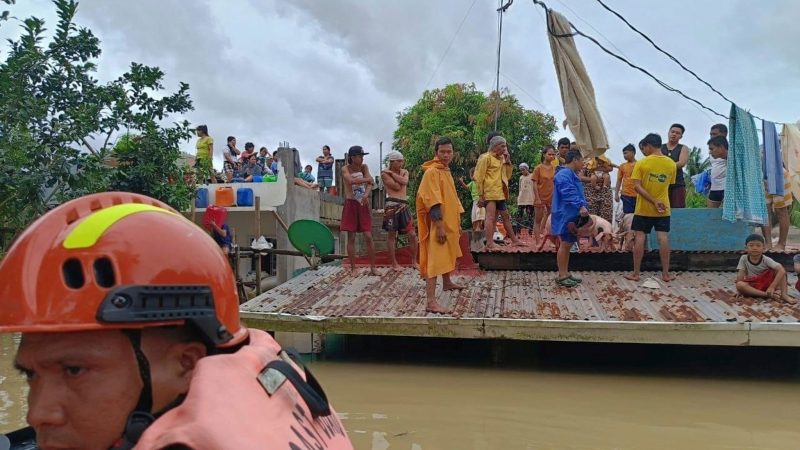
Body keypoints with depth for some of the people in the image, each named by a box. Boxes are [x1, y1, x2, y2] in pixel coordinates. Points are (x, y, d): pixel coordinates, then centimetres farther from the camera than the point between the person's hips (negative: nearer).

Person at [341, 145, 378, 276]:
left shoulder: (364, 167, 5)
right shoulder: (345, 169, -5)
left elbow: (370, 183, -9)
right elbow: (352, 181, -25)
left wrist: (366, 194, -28)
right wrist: (367, 179, -13)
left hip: (364, 204, 2)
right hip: (351, 204, -2)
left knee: (368, 236, -3)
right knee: (351, 237, 1)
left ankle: (373, 267, 3)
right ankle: (353, 268, 8)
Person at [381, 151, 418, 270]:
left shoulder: (404, 172, 15)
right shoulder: (384, 173, -2)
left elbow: (404, 182, -8)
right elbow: (397, 187, -13)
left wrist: (392, 173, -6)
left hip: (404, 206, 5)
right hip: (392, 205, -5)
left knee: (412, 234, 3)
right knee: (391, 234, 2)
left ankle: (414, 261, 14)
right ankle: (394, 263, 12)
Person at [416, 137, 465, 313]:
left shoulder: (446, 171, 15)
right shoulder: (432, 172, -15)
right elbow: (433, 202, -21)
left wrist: (457, 223, 23)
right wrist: (439, 226, -25)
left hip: (449, 223, 10)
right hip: (439, 224, -10)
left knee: (448, 254, 25)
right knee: (435, 260, -14)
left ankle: (447, 282, 46)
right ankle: (430, 301, -17)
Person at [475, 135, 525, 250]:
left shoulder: (501, 159, 17)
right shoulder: (486, 157, -8)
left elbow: (507, 175, 20)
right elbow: (479, 177, -13)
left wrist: (508, 162, 6)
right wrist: (481, 195, -16)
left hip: (500, 194, 9)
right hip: (490, 193, -9)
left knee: (506, 216, 15)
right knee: (491, 217, -16)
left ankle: (515, 240, 25)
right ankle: (489, 244, -21)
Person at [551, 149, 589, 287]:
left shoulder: (571, 174, 20)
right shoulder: (564, 174, -16)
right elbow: (569, 193, -31)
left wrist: (582, 206, 20)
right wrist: (581, 206, -39)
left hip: (572, 216, 11)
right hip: (566, 216, -11)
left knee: (568, 244, 13)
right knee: (565, 244, -7)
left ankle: (566, 273, 19)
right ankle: (562, 276, -2)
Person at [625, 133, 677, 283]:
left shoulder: (641, 163, -11)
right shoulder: (671, 164, 1)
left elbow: (637, 186, -18)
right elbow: (669, 185, 10)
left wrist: (654, 202, -17)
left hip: (643, 208, -3)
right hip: (663, 208, 3)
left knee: (639, 238, 2)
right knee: (663, 238, 4)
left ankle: (636, 273, 5)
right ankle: (666, 273, 7)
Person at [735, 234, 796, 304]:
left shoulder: (766, 260, -12)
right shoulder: (744, 258, -7)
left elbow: (782, 271, -25)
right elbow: (740, 275, -11)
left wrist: (772, 287, -34)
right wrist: (739, 290, -20)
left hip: (767, 283, 0)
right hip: (753, 286, 0)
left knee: (779, 270, -20)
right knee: (739, 285, -32)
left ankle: (784, 295, -26)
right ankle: (768, 295, -33)